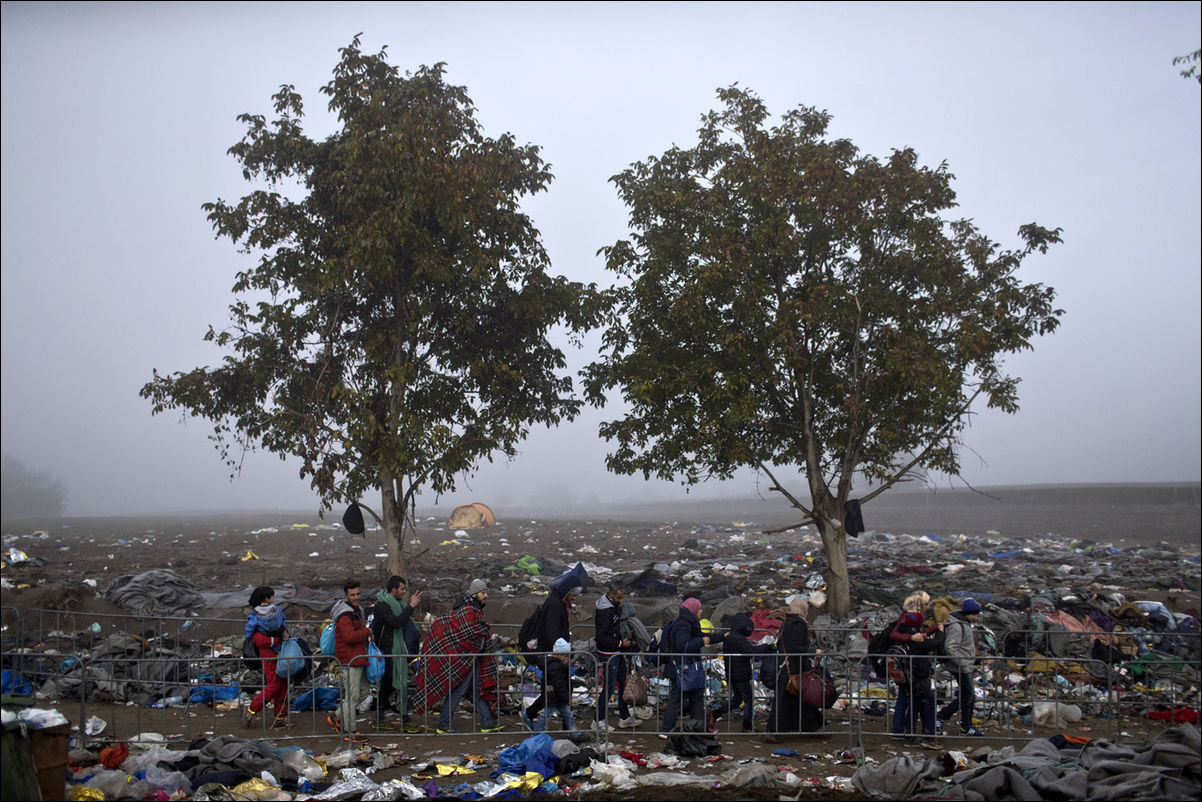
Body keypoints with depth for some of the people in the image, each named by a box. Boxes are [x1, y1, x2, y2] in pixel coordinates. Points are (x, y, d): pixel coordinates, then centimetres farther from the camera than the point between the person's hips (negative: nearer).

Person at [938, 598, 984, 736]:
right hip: (961, 668, -10)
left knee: (970, 696, 13)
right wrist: (964, 665, -24)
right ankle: (940, 718, -1)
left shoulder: (965, 624, 13)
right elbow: (950, 648, -26)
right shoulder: (956, 626, -21)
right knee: (967, 696, -7)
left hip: (965, 666, 10)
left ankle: (966, 727, 22)